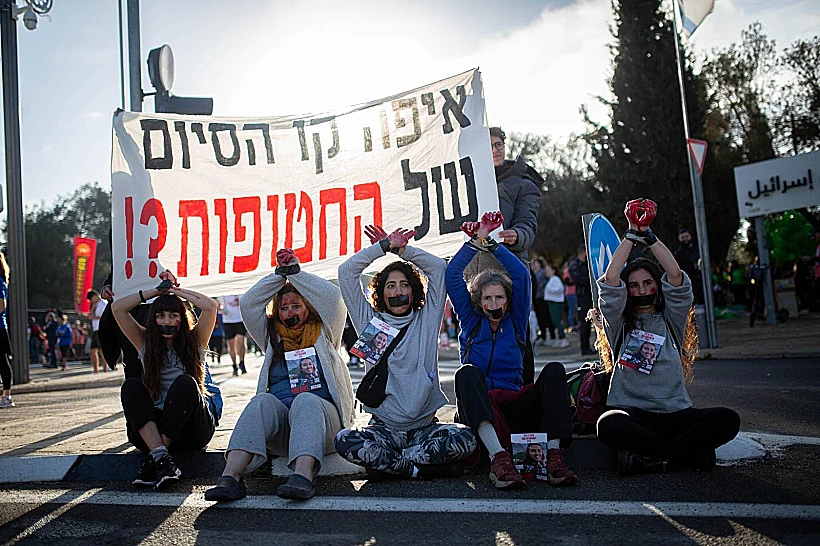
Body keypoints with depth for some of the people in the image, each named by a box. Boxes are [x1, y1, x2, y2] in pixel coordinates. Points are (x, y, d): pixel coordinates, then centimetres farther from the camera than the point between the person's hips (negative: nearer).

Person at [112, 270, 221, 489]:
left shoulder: (194, 341, 7)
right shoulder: (146, 343, 11)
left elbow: (210, 306, -9)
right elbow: (117, 308, 4)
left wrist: (175, 290, 4)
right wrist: (158, 290, 9)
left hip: (192, 431, -2)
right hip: (152, 429, 2)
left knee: (185, 383, -29)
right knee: (131, 386, -21)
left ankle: (151, 460, -26)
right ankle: (160, 455, -38)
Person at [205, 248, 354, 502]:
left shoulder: (323, 335, 18)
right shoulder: (273, 339, 24)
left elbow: (333, 297, 4)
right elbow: (248, 303, 16)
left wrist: (295, 272, 9)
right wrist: (280, 274, 13)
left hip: (320, 415, -2)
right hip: (279, 425, 2)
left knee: (306, 400, -35)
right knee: (262, 401, -30)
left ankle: (303, 475, -56)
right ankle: (230, 477, -46)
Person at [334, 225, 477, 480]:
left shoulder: (426, 320, 11)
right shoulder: (370, 322, 10)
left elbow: (438, 267, 8)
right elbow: (346, 272, 5)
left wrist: (400, 249, 9)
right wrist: (385, 246, 3)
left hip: (425, 425, 1)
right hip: (384, 427, 0)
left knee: (464, 438, -29)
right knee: (345, 440, -30)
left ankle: (386, 462, -13)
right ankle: (421, 467, -15)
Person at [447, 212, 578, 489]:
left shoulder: (515, 321, 16)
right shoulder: (471, 321, 15)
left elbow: (521, 275, 8)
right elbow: (452, 276, 10)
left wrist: (491, 244, 9)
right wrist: (476, 242, 11)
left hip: (513, 405, 1)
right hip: (478, 406, -1)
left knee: (554, 370, -23)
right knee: (467, 372, -34)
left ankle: (554, 455, -38)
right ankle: (498, 457, -52)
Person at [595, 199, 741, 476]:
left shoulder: (671, 320, 15)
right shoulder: (620, 324, 12)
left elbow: (675, 277, 0)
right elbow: (610, 281, -3)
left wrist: (649, 236, 0)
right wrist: (631, 236, 2)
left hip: (675, 412, 2)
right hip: (631, 410, -2)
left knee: (727, 419, -26)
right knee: (609, 425, -37)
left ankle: (649, 457, -22)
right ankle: (692, 453, -21)